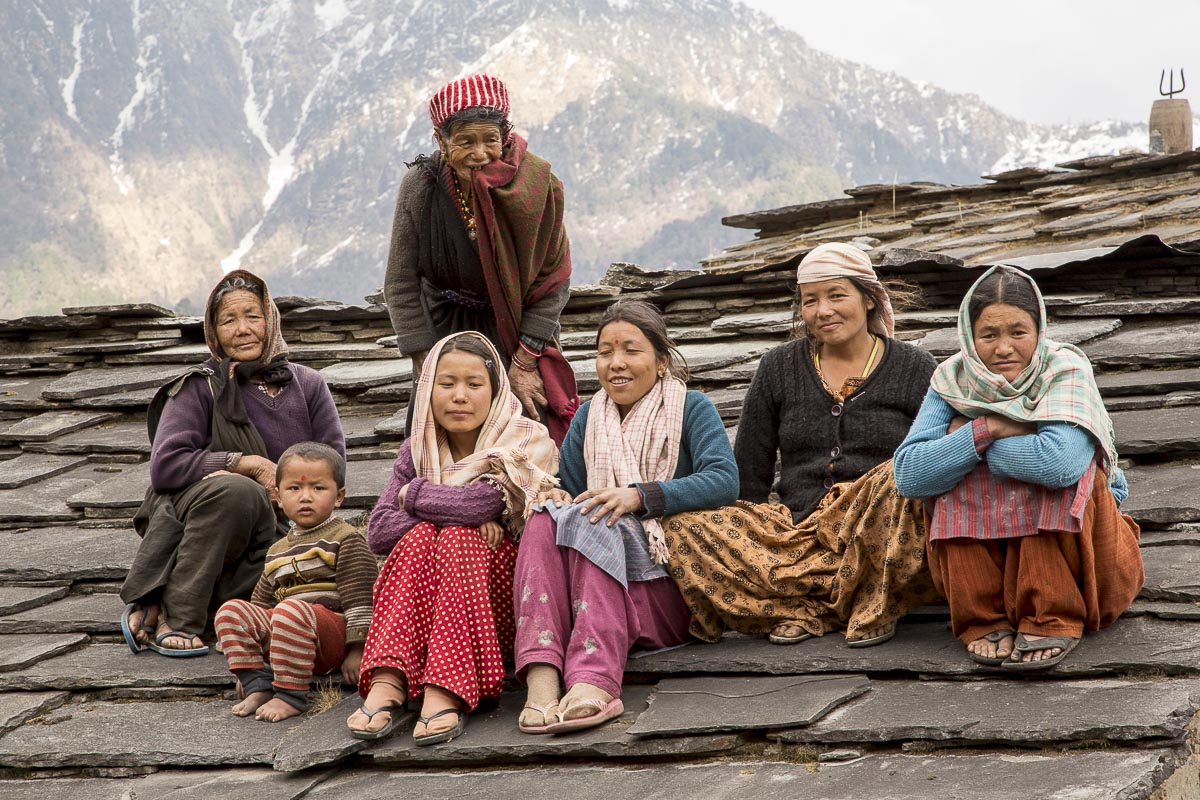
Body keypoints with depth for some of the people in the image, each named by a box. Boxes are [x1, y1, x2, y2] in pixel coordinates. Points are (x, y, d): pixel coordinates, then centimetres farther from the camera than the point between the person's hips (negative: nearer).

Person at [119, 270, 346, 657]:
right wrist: (251, 465, -19)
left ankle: (152, 609, -20)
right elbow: (165, 465, -14)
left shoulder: (308, 386, 10)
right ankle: (174, 618, -30)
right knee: (236, 490, -38)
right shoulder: (201, 388, -2)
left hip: (276, 532, 4)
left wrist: (289, 488, -14)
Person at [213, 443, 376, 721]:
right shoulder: (278, 550, 22)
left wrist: (357, 649, -14)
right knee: (231, 610, -10)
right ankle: (257, 686, -16)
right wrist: (248, 661, 22)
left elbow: (360, 598, -7)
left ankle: (291, 695, -31)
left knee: (291, 611, -37)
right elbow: (261, 603, 27)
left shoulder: (346, 539, -1)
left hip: (333, 630, -7)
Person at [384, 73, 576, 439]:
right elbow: (401, 286, -11)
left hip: (516, 330, -1)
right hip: (444, 326, 1)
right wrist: (428, 370, -13)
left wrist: (524, 362, -14)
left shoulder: (538, 185, -20)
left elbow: (552, 283, -12)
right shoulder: (421, 185, -18)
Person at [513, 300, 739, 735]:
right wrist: (556, 500, -10)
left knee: (593, 528, -31)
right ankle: (541, 678, -46)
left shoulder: (691, 409, 5)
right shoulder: (589, 417, 19)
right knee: (545, 520, -24)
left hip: (667, 592, -4)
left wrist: (639, 496, -23)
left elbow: (724, 481, -12)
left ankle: (593, 681, -53)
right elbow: (571, 491, 16)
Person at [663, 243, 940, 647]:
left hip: (884, 538, -2)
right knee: (683, 533, -22)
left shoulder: (913, 367, 8)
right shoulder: (779, 368, 13)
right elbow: (748, 474, 14)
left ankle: (875, 608, -17)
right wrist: (734, 541, 3)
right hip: (801, 531, 2)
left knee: (897, 478, -37)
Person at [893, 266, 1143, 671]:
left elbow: (1061, 462, -34)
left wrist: (965, 439, -21)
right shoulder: (954, 379, -4)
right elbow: (907, 474, -16)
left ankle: (1053, 621, -25)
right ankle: (985, 622, -18)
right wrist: (986, 431, -25)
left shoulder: (1066, 369, -14)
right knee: (959, 473, -21)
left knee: (1058, 474, -28)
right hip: (979, 551, 3)